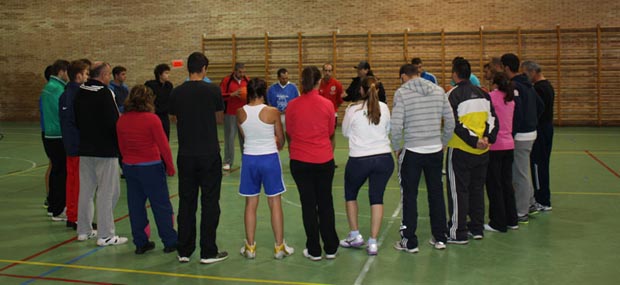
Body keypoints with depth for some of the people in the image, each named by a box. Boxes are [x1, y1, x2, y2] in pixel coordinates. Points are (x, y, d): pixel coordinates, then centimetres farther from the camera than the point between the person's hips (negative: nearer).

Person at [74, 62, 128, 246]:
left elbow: (76, 121, 14)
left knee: (85, 190, 15)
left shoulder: (80, 93, 8)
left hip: (85, 149, 8)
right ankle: (105, 235, 1)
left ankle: (84, 230, 24)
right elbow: (113, 123, -18)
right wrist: (120, 147, -6)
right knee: (107, 192, -2)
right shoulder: (105, 94, -16)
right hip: (105, 150, -8)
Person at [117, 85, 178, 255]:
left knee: (135, 206, 12)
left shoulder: (121, 121, 2)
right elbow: (163, 146, -12)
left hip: (129, 166, 5)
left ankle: (140, 243, 18)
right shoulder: (151, 119, -13)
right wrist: (170, 167, -1)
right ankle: (170, 242, 11)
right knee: (161, 205, 5)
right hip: (151, 167, -5)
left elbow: (121, 147, 9)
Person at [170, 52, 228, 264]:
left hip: (185, 155, 3)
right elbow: (220, 119, 4)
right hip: (209, 155, -3)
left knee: (186, 202, 11)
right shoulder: (212, 90, -8)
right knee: (209, 203, 4)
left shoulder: (177, 93, 1)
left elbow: (176, 120, 11)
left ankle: (184, 251, 17)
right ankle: (208, 252, 8)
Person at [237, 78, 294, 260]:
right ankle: (279, 247, 14)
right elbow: (281, 139, 1)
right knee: (275, 204, 8)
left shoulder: (241, 113, -4)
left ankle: (250, 247, 19)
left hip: (249, 159, 2)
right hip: (270, 158, -2)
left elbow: (244, 136, 9)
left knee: (251, 205, 11)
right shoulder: (272, 112, -11)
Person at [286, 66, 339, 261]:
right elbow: (330, 132, 5)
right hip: (324, 160, 0)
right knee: (325, 202, 12)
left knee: (308, 203, 8)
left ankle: (314, 251, 14)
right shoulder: (327, 105, -8)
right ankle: (330, 248, 20)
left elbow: (289, 133, 5)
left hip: (300, 161, 0)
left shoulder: (292, 105, -7)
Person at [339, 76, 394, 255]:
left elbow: (345, 133, 6)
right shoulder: (383, 108, 1)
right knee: (377, 198, 9)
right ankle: (373, 243, 7)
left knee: (350, 194, 20)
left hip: (359, 160, -2)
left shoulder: (352, 109, -6)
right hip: (384, 158, 2)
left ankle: (355, 236, 22)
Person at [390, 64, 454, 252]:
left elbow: (396, 126, -14)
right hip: (435, 151, 4)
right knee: (436, 194, 14)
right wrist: (443, 143, 17)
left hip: (412, 152, -4)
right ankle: (440, 238, 23)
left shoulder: (402, 92, -7)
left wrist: (396, 148, 0)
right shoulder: (438, 91, 5)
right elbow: (450, 121, 5)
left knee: (409, 197, 6)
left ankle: (410, 242, 11)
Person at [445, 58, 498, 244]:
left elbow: (455, 124, -18)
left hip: (460, 151, -6)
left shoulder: (452, 95, -10)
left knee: (458, 191, 2)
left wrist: (474, 141, -16)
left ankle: (458, 233, 6)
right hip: (482, 151, 6)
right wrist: (487, 138, -5)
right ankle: (477, 229, 24)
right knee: (477, 189, 16)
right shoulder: (483, 94, 10)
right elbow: (492, 118, 6)